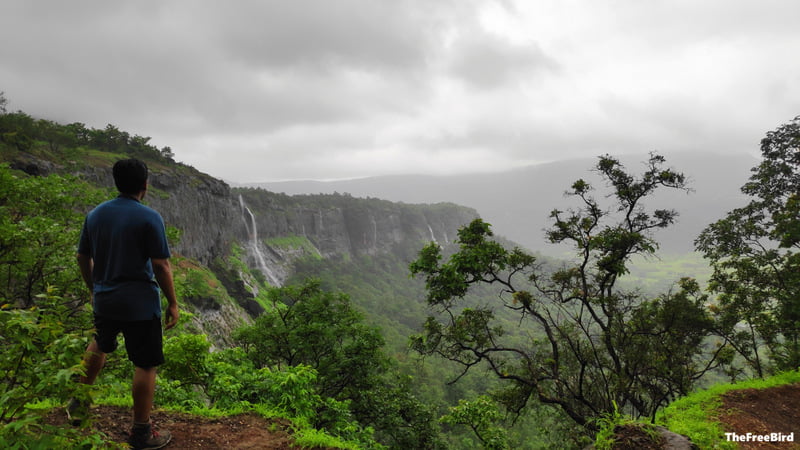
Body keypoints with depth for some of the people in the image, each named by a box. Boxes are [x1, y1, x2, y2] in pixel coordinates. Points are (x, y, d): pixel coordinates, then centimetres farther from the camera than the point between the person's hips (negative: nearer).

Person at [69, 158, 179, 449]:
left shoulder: (95, 214, 3)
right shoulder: (149, 218, -16)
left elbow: (83, 257, 11)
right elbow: (161, 266, -17)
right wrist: (172, 303, -8)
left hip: (104, 301, 7)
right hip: (141, 305, -6)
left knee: (99, 346, 33)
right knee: (146, 365, 5)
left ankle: (80, 403, 46)